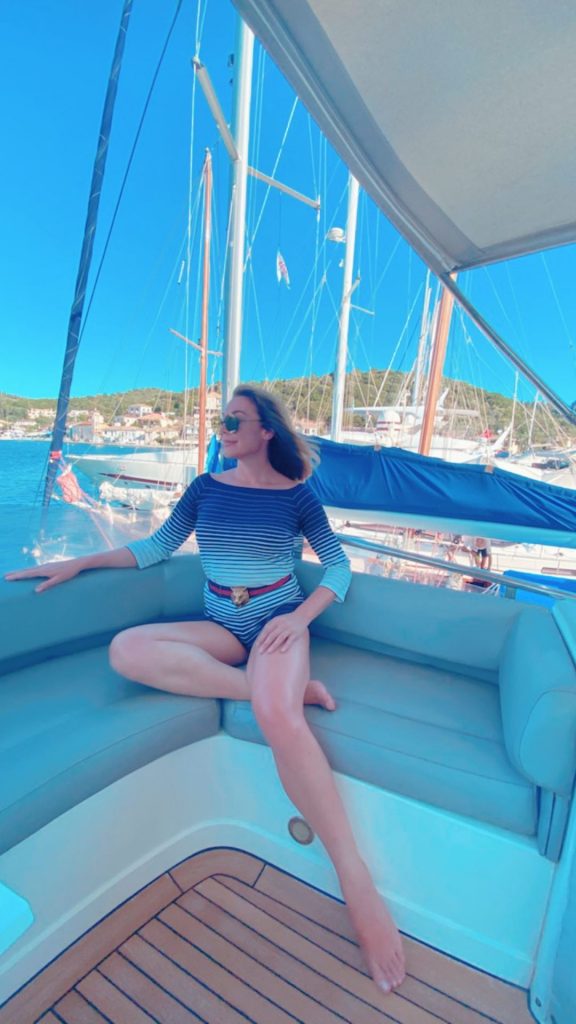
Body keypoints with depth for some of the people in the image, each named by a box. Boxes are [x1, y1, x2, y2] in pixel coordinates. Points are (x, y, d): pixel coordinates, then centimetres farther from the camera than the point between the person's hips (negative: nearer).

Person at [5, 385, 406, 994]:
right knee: (125, 650, -24)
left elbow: (338, 565, 1)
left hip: (278, 620, -4)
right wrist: (79, 562, 10)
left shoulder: (295, 495, -1)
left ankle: (356, 879, -20)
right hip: (222, 627, 4)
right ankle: (291, 688, -26)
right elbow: (157, 547, 15)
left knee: (277, 718, -35)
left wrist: (301, 616, -15)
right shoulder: (206, 488, 8)